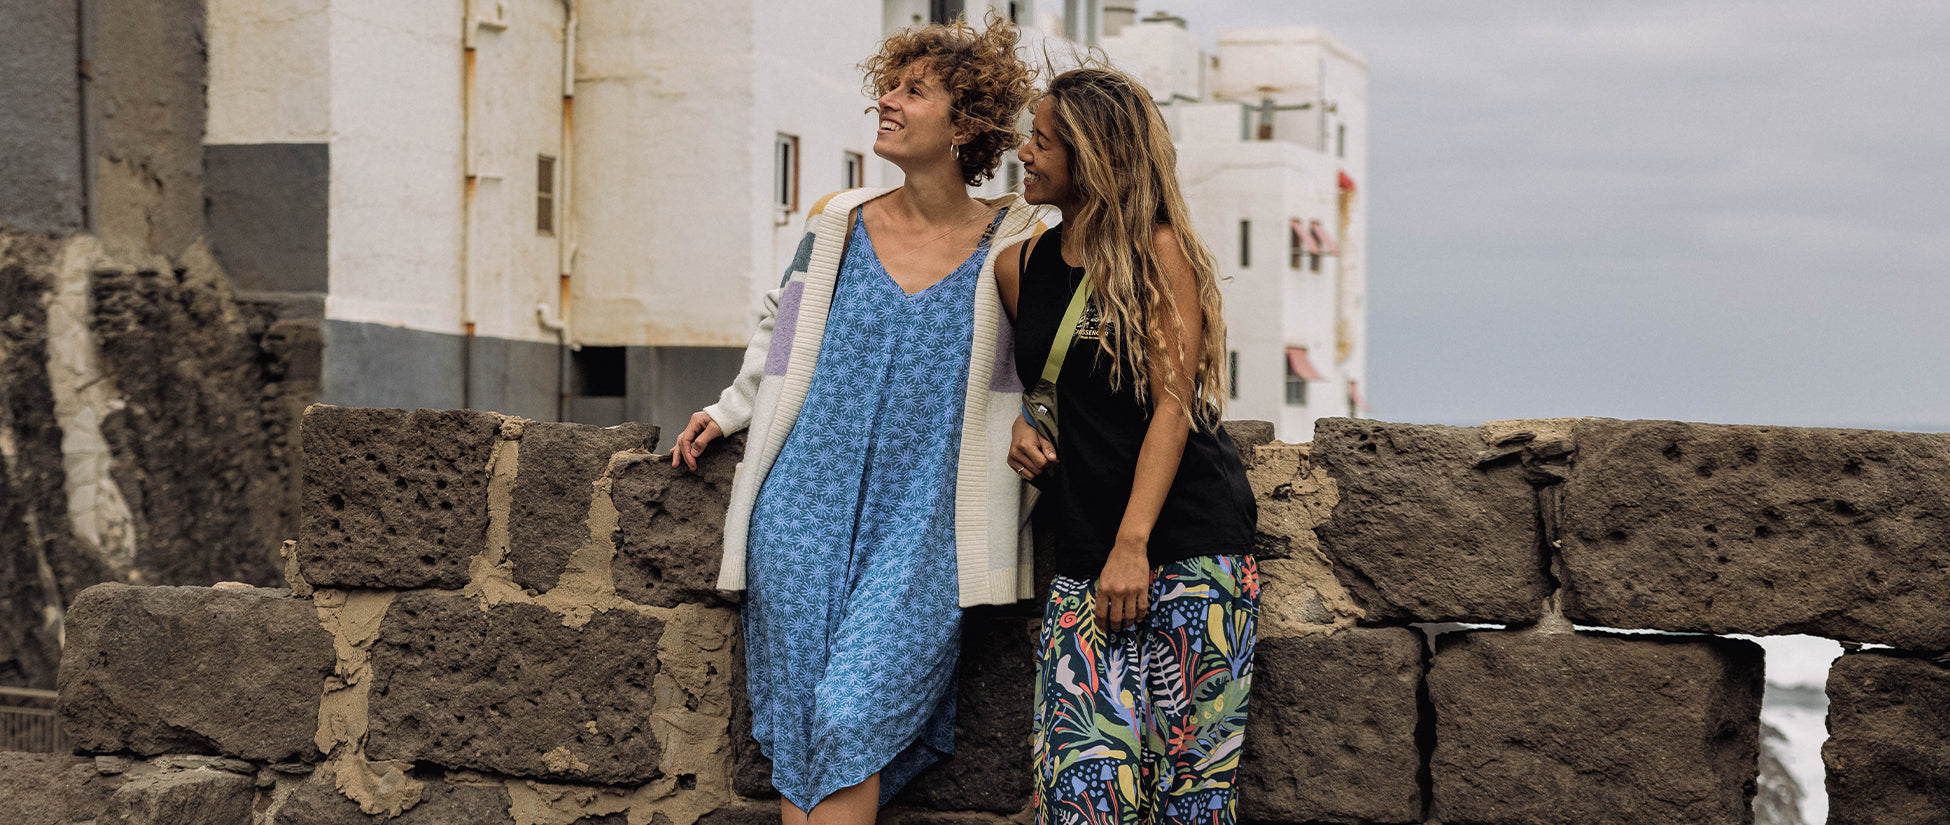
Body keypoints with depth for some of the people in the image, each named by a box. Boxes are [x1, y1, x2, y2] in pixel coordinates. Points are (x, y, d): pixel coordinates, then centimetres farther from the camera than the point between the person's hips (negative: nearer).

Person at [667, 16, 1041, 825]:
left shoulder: (1011, 244, -2)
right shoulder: (838, 225, 5)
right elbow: (782, 333, 20)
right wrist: (728, 412, 17)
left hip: (920, 523, -3)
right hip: (808, 507, 3)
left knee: (853, 715, -15)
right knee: (796, 724, 2)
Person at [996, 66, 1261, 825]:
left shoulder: (1159, 250, -2)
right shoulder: (1020, 267, 13)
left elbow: (1172, 402, -9)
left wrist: (1133, 544, -16)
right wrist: (1018, 426, 6)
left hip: (1188, 541, -4)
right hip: (1082, 551, 4)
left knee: (1188, 760, -5)